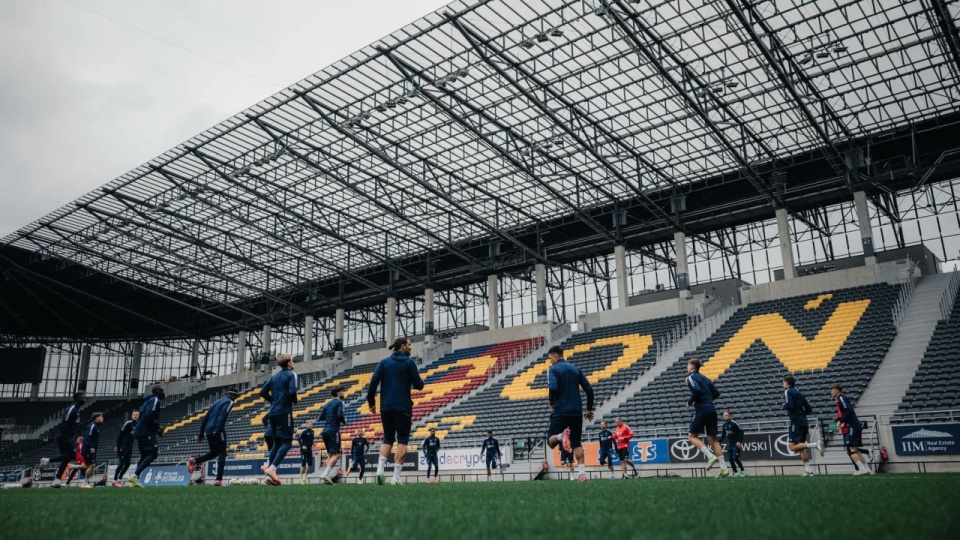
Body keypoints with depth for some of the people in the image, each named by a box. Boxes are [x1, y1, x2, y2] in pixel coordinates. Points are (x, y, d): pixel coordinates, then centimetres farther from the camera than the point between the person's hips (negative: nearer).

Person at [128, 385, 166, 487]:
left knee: (144, 456, 13)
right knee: (154, 453, -12)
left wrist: (156, 429, 18)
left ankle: (135, 478, 6)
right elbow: (149, 415, -21)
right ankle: (135, 476, -20)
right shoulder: (155, 400, -7)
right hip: (146, 432, -10)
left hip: (140, 432, 10)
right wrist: (158, 426, -11)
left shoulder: (147, 400, 23)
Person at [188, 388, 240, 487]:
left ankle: (194, 461, 1)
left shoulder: (217, 402, 25)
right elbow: (222, 416, -17)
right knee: (222, 453, -4)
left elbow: (205, 418, 22)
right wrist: (218, 430, -26)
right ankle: (219, 479, -13)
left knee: (213, 452, 21)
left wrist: (201, 433, 22)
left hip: (208, 431, 8)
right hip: (217, 431, -8)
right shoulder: (229, 402, 2)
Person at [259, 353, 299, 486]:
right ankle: (272, 468, -23)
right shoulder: (291, 374, -5)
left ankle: (269, 468, 11)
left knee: (277, 442, 17)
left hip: (273, 413, 8)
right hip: (284, 412, -7)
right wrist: (294, 401, 1)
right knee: (287, 442, -7)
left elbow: (263, 392, 15)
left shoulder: (275, 376, 17)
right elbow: (292, 392, -19)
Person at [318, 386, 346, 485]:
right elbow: (340, 415, -18)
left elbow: (321, 417, 13)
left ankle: (326, 476, 5)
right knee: (336, 454, -8)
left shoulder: (327, 404, 18)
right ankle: (325, 474, -23)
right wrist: (344, 421, 1)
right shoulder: (339, 402, -4)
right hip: (333, 431, -8)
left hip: (325, 431, 8)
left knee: (330, 454, 14)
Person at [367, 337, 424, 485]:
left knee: (388, 439, 14)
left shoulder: (384, 362, 8)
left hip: (386, 407, 4)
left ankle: (380, 469, -6)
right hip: (403, 407, -4)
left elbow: (373, 382, -1)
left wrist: (371, 401, 5)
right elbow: (419, 385, -3)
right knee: (402, 440, 2)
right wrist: (420, 382, 19)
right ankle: (396, 477, -7)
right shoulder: (409, 362, -2)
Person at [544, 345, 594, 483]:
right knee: (576, 443, 14)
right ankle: (582, 472, -1)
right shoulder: (575, 369, 12)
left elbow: (553, 388, -20)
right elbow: (589, 389, 8)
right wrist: (590, 409, 16)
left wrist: (552, 401, 0)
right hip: (577, 412, 5)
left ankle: (561, 436, -25)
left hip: (560, 411, -4)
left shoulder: (553, 369, -3)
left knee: (551, 440, 8)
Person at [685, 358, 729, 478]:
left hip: (701, 410, -7)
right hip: (712, 410, 7)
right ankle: (724, 468, 2)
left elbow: (696, 390, -22)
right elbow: (716, 393, 19)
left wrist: (690, 401, -8)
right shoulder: (705, 378, 19)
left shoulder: (691, 377, -4)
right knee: (712, 439, 8)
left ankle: (710, 456, -14)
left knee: (692, 436, 3)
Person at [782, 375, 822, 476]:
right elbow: (809, 409, 18)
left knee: (792, 447, -10)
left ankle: (815, 445, -23)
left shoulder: (787, 391, -4)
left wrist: (783, 406, 1)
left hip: (796, 422, -8)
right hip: (804, 422, 8)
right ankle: (809, 471, 6)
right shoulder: (798, 392, 19)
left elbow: (790, 405, -19)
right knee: (800, 448, 11)